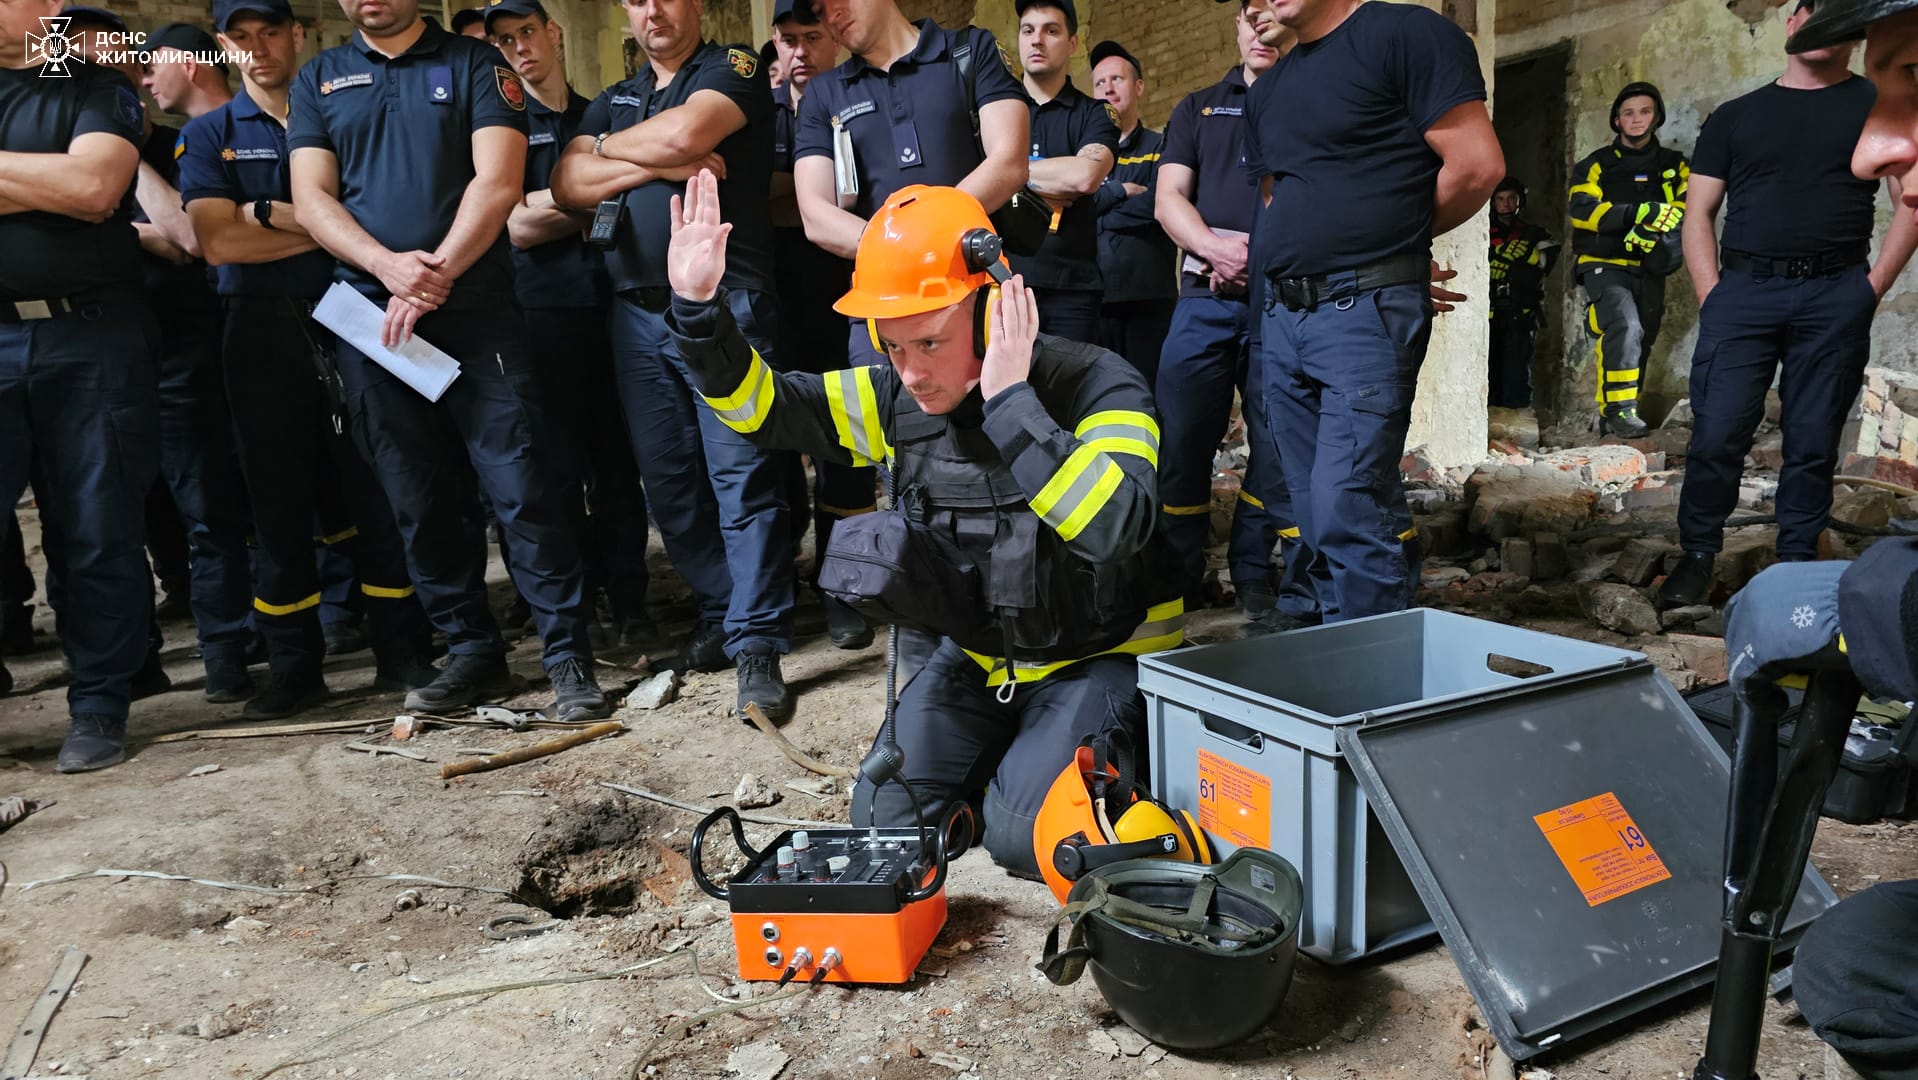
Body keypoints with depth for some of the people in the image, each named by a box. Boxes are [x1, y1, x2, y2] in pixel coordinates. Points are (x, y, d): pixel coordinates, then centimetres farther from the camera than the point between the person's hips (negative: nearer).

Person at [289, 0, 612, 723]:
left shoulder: (474, 64, 7)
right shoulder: (318, 80, 16)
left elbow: (497, 183, -5)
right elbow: (312, 198, 5)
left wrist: (434, 276, -16)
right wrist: (389, 265, -14)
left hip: (476, 307, -3)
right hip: (369, 313, 4)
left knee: (519, 486, -8)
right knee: (418, 500, 6)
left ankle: (569, 657, -2)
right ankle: (471, 651, 18)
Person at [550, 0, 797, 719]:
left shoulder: (732, 69, 5)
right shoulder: (612, 103, 22)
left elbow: (685, 131, -15)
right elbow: (568, 185, 7)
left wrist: (610, 147, 4)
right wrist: (655, 164, -7)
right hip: (637, 310, 6)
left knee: (741, 476, -10)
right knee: (667, 479, 7)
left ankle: (757, 644, -8)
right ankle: (719, 612, 20)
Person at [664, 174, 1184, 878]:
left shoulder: (1097, 387, -23)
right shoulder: (897, 398, -7)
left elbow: (1113, 526, -41)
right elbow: (763, 408, -3)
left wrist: (1011, 403, -41)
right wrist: (697, 311, -19)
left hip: (1100, 658, -5)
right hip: (979, 657, 6)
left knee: (1023, 834, -21)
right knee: (885, 819, -1)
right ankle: (1012, 747, 23)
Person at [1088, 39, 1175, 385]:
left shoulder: (1160, 147, 10)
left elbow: (1157, 206, -9)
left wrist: (1093, 211, -1)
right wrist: (1121, 191, -6)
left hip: (1147, 302, -2)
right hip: (1089, 301, 2)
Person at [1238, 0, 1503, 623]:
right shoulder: (1266, 92, 19)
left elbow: (1478, 165, -10)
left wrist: (1398, 238, 4)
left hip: (1366, 311, -8)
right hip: (1282, 314, 8)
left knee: (1346, 508, -15)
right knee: (1315, 511, 11)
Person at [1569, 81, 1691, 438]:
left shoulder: (1675, 166, 12)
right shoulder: (1596, 165, 3)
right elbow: (1582, 210, -13)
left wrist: (1654, 227, -24)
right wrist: (1637, 213, -24)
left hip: (1650, 271, 5)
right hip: (1605, 265, -5)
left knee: (1639, 346, 13)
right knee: (1625, 328, -28)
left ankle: (1613, 418, 29)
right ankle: (1619, 409, -25)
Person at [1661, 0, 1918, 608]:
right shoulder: (1735, 116, 16)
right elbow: (1698, 214, 11)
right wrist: (1711, 295, -1)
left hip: (1835, 299, 0)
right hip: (1742, 290, 0)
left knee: (1814, 442, 2)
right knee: (1717, 435, -7)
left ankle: (1796, 565, 12)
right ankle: (1697, 557, 4)